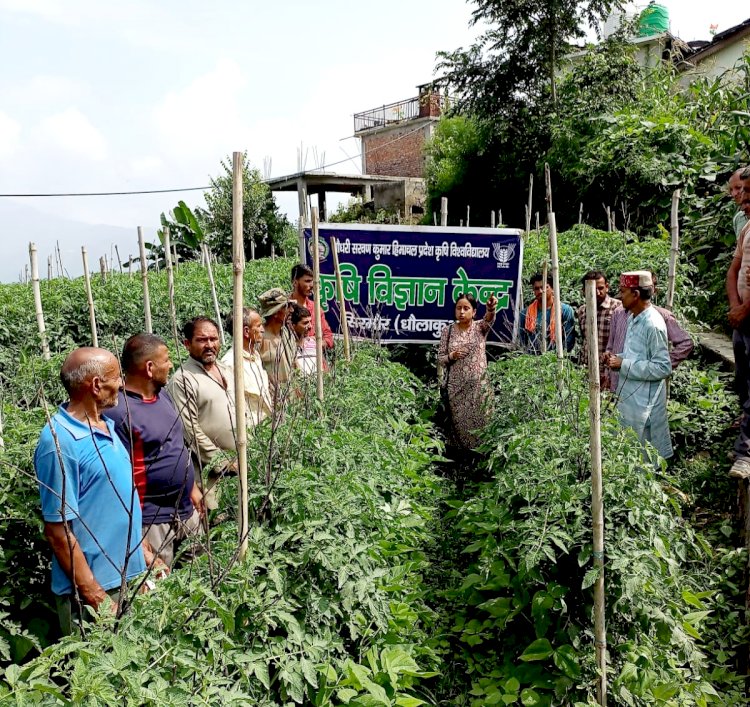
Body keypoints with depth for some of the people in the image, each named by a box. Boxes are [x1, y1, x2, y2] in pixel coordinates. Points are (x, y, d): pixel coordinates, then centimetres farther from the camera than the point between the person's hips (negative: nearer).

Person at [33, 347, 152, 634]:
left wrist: (144, 552, 15)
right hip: (98, 586, -8)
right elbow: (58, 529, -21)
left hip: (131, 574, 8)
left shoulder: (105, 426, 4)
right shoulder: (60, 443, -22)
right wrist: (94, 596, -19)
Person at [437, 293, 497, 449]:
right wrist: (451, 356, -17)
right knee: (459, 423, 7)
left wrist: (491, 309, -49)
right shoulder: (448, 330, 3)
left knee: (479, 423, 3)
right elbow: (440, 359, 5)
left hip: (478, 385, -1)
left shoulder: (480, 327, -1)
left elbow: (489, 319, -25)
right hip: (455, 387, 1)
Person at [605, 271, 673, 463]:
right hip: (629, 397, 9)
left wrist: (623, 365, -20)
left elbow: (663, 368, -22)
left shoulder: (653, 324, -20)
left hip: (645, 403, -9)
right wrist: (617, 358, 2)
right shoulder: (632, 317, 8)